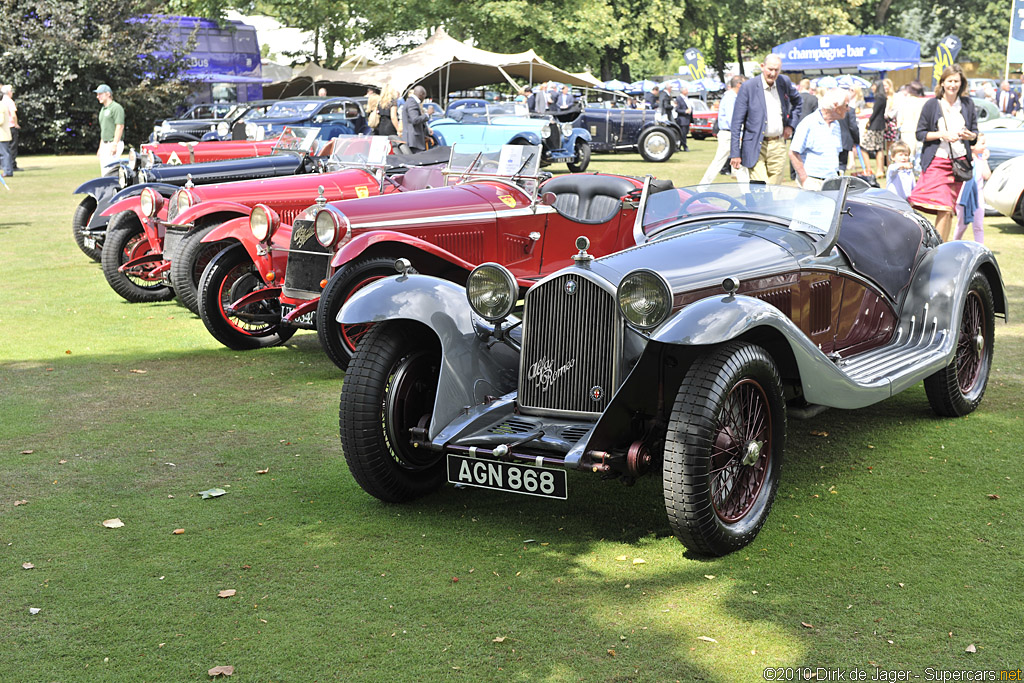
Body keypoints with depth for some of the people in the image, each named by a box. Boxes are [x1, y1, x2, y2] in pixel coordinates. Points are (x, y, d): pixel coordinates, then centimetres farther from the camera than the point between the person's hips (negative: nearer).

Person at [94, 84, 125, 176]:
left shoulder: (116, 108, -9)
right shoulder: (103, 110, 20)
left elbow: (120, 127, -16)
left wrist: (114, 144, -23)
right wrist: (100, 147, 21)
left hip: (114, 144, -10)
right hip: (105, 145, 10)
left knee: (111, 170, -17)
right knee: (103, 172, 7)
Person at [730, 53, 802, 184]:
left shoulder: (785, 82, 5)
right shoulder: (748, 87, -8)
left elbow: (797, 102, 28)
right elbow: (737, 122, -7)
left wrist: (790, 124, 12)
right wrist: (735, 153, -11)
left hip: (778, 145, 4)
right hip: (756, 147, -4)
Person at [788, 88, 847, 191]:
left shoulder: (836, 125, 17)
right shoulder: (809, 123, -8)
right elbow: (793, 153, -13)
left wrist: (837, 176, 14)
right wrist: (804, 181, -15)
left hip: (832, 182, 7)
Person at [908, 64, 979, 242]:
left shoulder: (968, 104, 9)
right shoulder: (932, 105, 1)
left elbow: (975, 132, 15)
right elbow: (920, 133, 1)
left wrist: (970, 135, -9)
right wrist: (942, 134, -14)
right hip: (937, 162, -3)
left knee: (950, 209, 3)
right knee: (944, 208, -14)